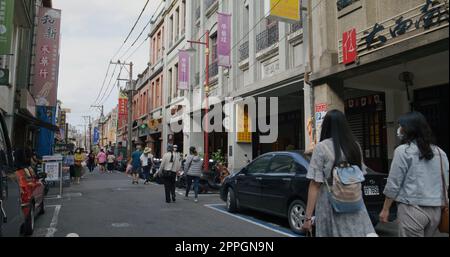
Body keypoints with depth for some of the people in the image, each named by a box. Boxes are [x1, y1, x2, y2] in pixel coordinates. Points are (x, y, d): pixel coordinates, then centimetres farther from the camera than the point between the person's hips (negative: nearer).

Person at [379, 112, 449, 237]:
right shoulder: (439, 152, 10)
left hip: (412, 208, -7)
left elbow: (393, 184, -10)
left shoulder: (403, 151, -9)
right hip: (436, 210, 7)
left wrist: (385, 209, -2)